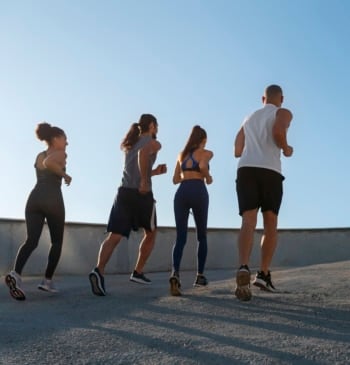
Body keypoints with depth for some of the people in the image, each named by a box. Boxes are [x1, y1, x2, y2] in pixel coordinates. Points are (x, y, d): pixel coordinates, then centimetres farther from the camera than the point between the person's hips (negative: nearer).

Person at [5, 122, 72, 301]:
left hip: (34, 198, 5)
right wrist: (65, 174, -7)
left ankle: (15, 274, -32)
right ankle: (47, 280, 6)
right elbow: (48, 163, -18)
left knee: (31, 241, -6)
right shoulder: (59, 154, 3)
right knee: (57, 241, 11)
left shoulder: (39, 156, 25)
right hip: (52, 199, -5)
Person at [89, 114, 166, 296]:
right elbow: (143, 153, -20)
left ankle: (99, 270, -29)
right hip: (141, 193, -5)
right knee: (150, 234, 18)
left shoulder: (130, 145, 26)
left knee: (114, 236, -7)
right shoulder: (153, 143, 4)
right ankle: (138, 272, 18)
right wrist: (145, 181, -19)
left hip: (123, 192, 5)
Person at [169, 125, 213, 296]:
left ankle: (175, 273, -29)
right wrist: (208, 177, 6)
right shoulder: (206, 153, 9)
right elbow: (202, 166, -14)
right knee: (202, 236, 14)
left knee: (180, 237, -5)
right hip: (198, 192, -3)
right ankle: (200, 275, 17)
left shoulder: (182, 154, 22)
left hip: (181, 193, 3)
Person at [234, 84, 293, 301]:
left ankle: (244, 268, -33)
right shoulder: (283, 113, 12)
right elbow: (278, 131, -12)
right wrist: (286, 149, 6)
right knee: (270, 224, 8)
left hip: (246, 169, 3)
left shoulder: (250, 118, 29)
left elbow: (238, 151, 29)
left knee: (248, 222, -10)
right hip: (270, 171, -3)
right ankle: (264, 274, 1)